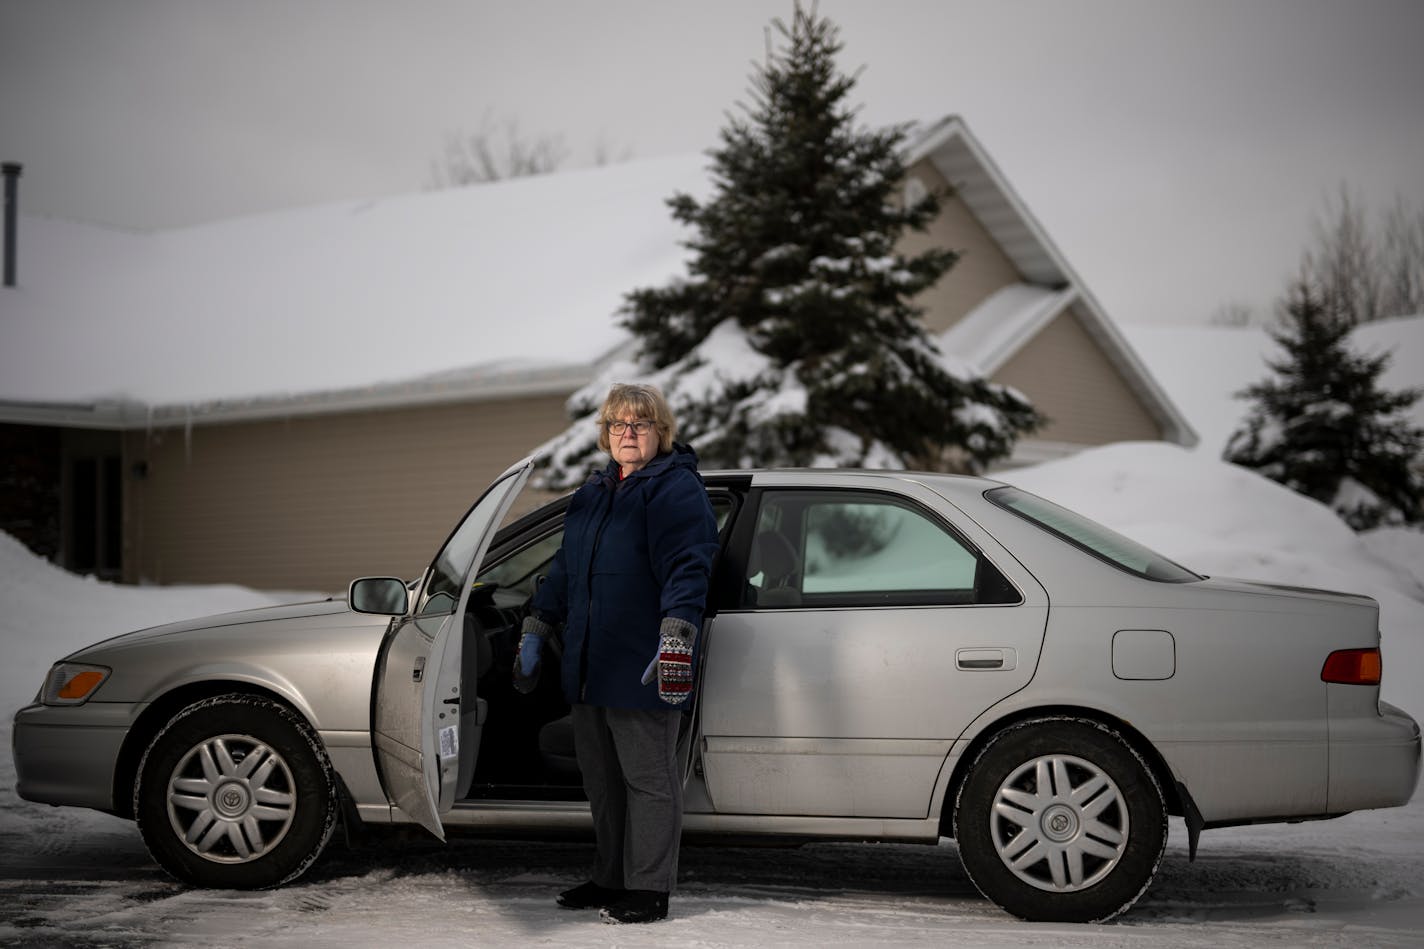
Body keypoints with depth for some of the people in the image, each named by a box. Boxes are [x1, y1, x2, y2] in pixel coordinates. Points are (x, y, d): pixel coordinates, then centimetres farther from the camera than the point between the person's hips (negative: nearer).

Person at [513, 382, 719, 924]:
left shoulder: (675, 488, -7)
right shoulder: (593, 492, 18)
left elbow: (687, 569, -19)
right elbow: (565, 568, 26)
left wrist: (676, 641, -31)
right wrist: (535, 633, 24)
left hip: (643, 670, -8)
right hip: (589, 667, 8)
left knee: (648, 778, -1)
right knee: (601, 778, 15)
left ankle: (649, 892, 5)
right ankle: (612, 880, 27)